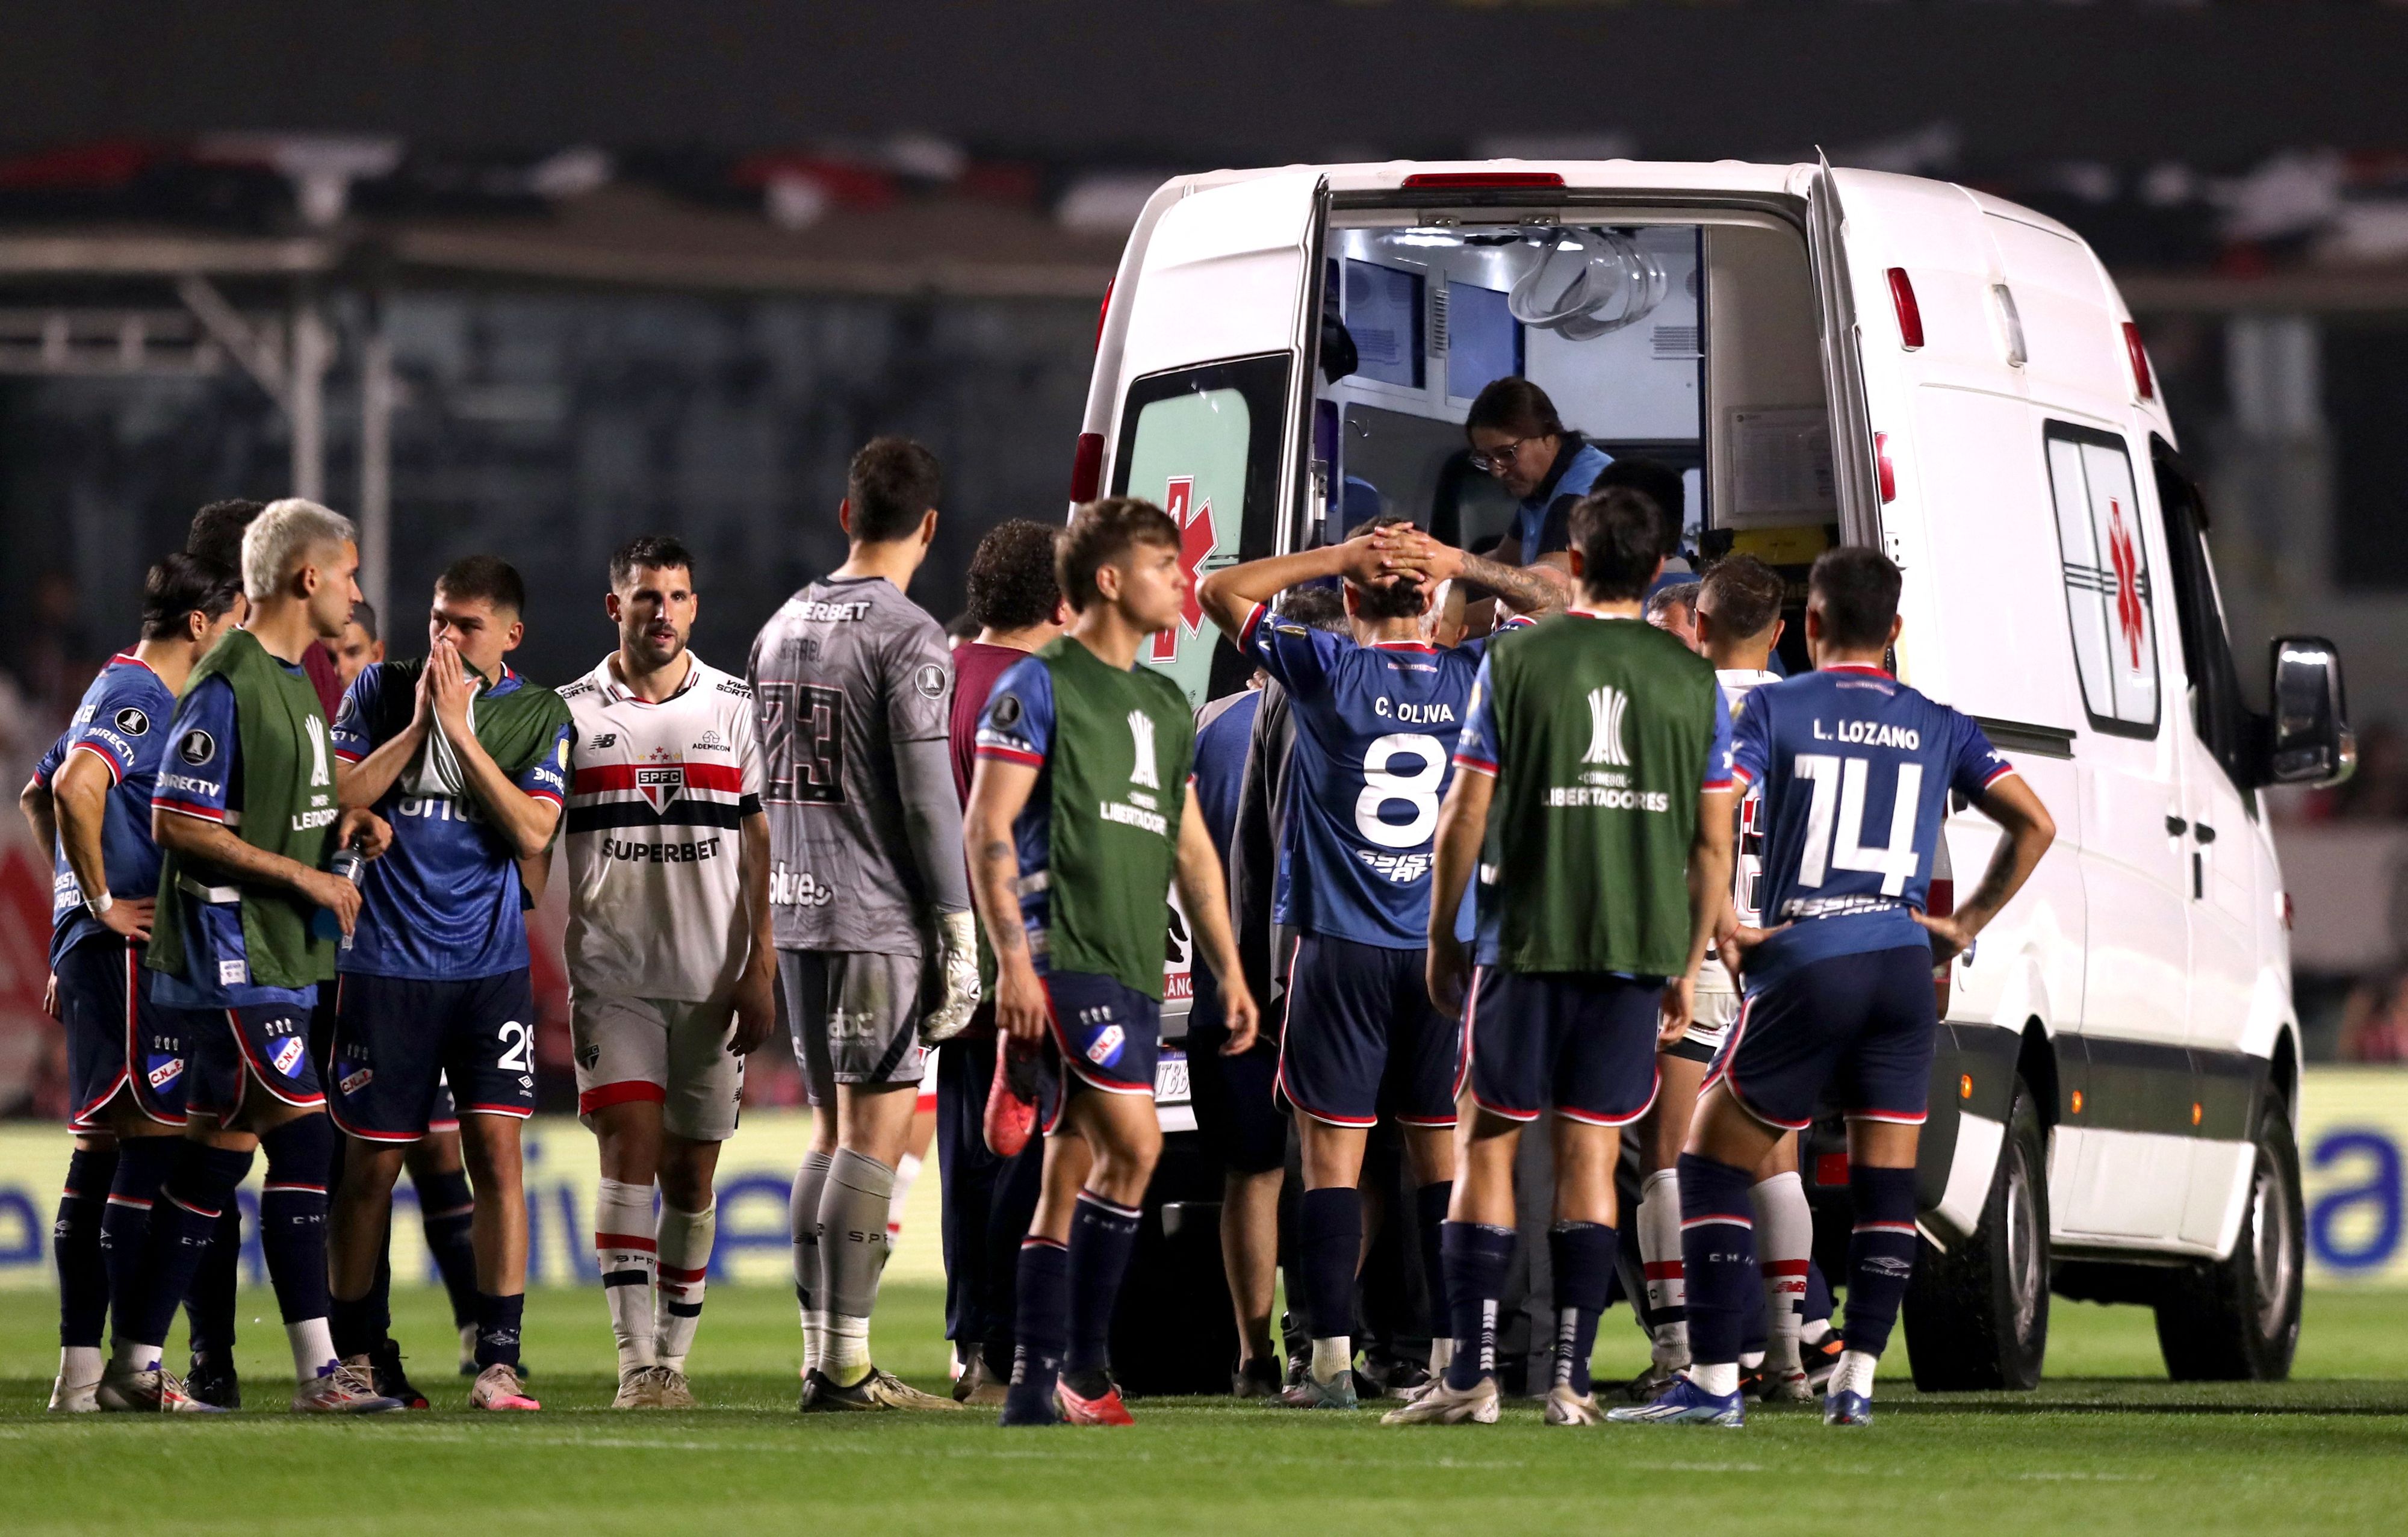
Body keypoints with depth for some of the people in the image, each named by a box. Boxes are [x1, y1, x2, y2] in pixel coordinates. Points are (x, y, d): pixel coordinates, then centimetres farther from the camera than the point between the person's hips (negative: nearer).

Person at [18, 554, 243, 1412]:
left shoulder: (123, 693, 20)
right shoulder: (138, 700, -12)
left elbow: (38, 795, 31)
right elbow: (76, 786, -29)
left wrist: (84, 900, 27)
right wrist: (103, 903, -21)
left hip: (101, 949, 10)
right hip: (131, 950, -10)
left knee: (102, 1149, 10)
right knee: (152, 1138, -11)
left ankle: (79, 1371, 11)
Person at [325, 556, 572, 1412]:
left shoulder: (539, 715, 4)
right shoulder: (381, 690, 5)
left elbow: (532, 833, -8)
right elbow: (338, 798, -3)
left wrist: (461, 731, -11)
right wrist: (418, 724, -10)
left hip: (491, 965, 0)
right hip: (387, 964, 0)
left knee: (495, 1149, -9)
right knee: (373, 1163, 2)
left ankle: (496, 1364, -8)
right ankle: (355, 1356, 15)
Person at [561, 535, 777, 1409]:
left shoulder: (734, 707, 5)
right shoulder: (573, 714, 5)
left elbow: (762, 847, 4)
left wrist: (760, 970, -3)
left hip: (712, 978, 1)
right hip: (611, 974, -1)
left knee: (691, 1171, 5)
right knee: (630, 1147, -13)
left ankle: (674, 1359, 15)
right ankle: (636, 1362, -17)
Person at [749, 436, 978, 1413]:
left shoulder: (782, 629, 13)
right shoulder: (908, 638, -11)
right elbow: (927, 798, -14)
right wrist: (960, 936, -10)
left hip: (799, 918, 7)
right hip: (881, 921, -7)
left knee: (834, 1131, 13)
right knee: (875, 1136, -7)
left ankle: (820, 1354, 11)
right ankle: (846, 1365, -12)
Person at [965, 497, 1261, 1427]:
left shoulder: (1167, 706, 19)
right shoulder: (1040, 687, -3)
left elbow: (1189, 846, 25)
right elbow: (986, 829, -8)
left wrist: (1228, 968, 20)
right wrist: (1012, 958, -16)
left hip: (1136, 966, 8)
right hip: (1064, 955, -8)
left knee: (1072, 1177, 7)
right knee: (1134, 1142, -18)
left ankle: (1035, 1385, 9)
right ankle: (1083, 1361, -11)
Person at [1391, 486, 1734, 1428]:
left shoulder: (1515, 661, -2)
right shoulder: (1693, 680, 5)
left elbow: (1467, 813, -2)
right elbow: (1714, 843, 7)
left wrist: (1441, 937, 9)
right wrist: (1690, 966, 16)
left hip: (1527, 937, -2)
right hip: (1640, 947, 2)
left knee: (1488, 1141, 6)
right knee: (1591, 1152, 6)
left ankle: (1472, 1374, 0)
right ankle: (1570, 1378, 2)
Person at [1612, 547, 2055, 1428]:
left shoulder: (1773, 710, 2)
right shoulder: (1938, 727, 11)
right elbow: (2034, 825, 9)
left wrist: (1723, 928, -5)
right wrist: (1968, 924, 14)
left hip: (1805, 965, -3)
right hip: (1903, 966, 3)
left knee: (1713, 1164, 6)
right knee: (1886, 1182, 10)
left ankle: (1713, 1381, -1)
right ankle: (1856, 1380, 4)